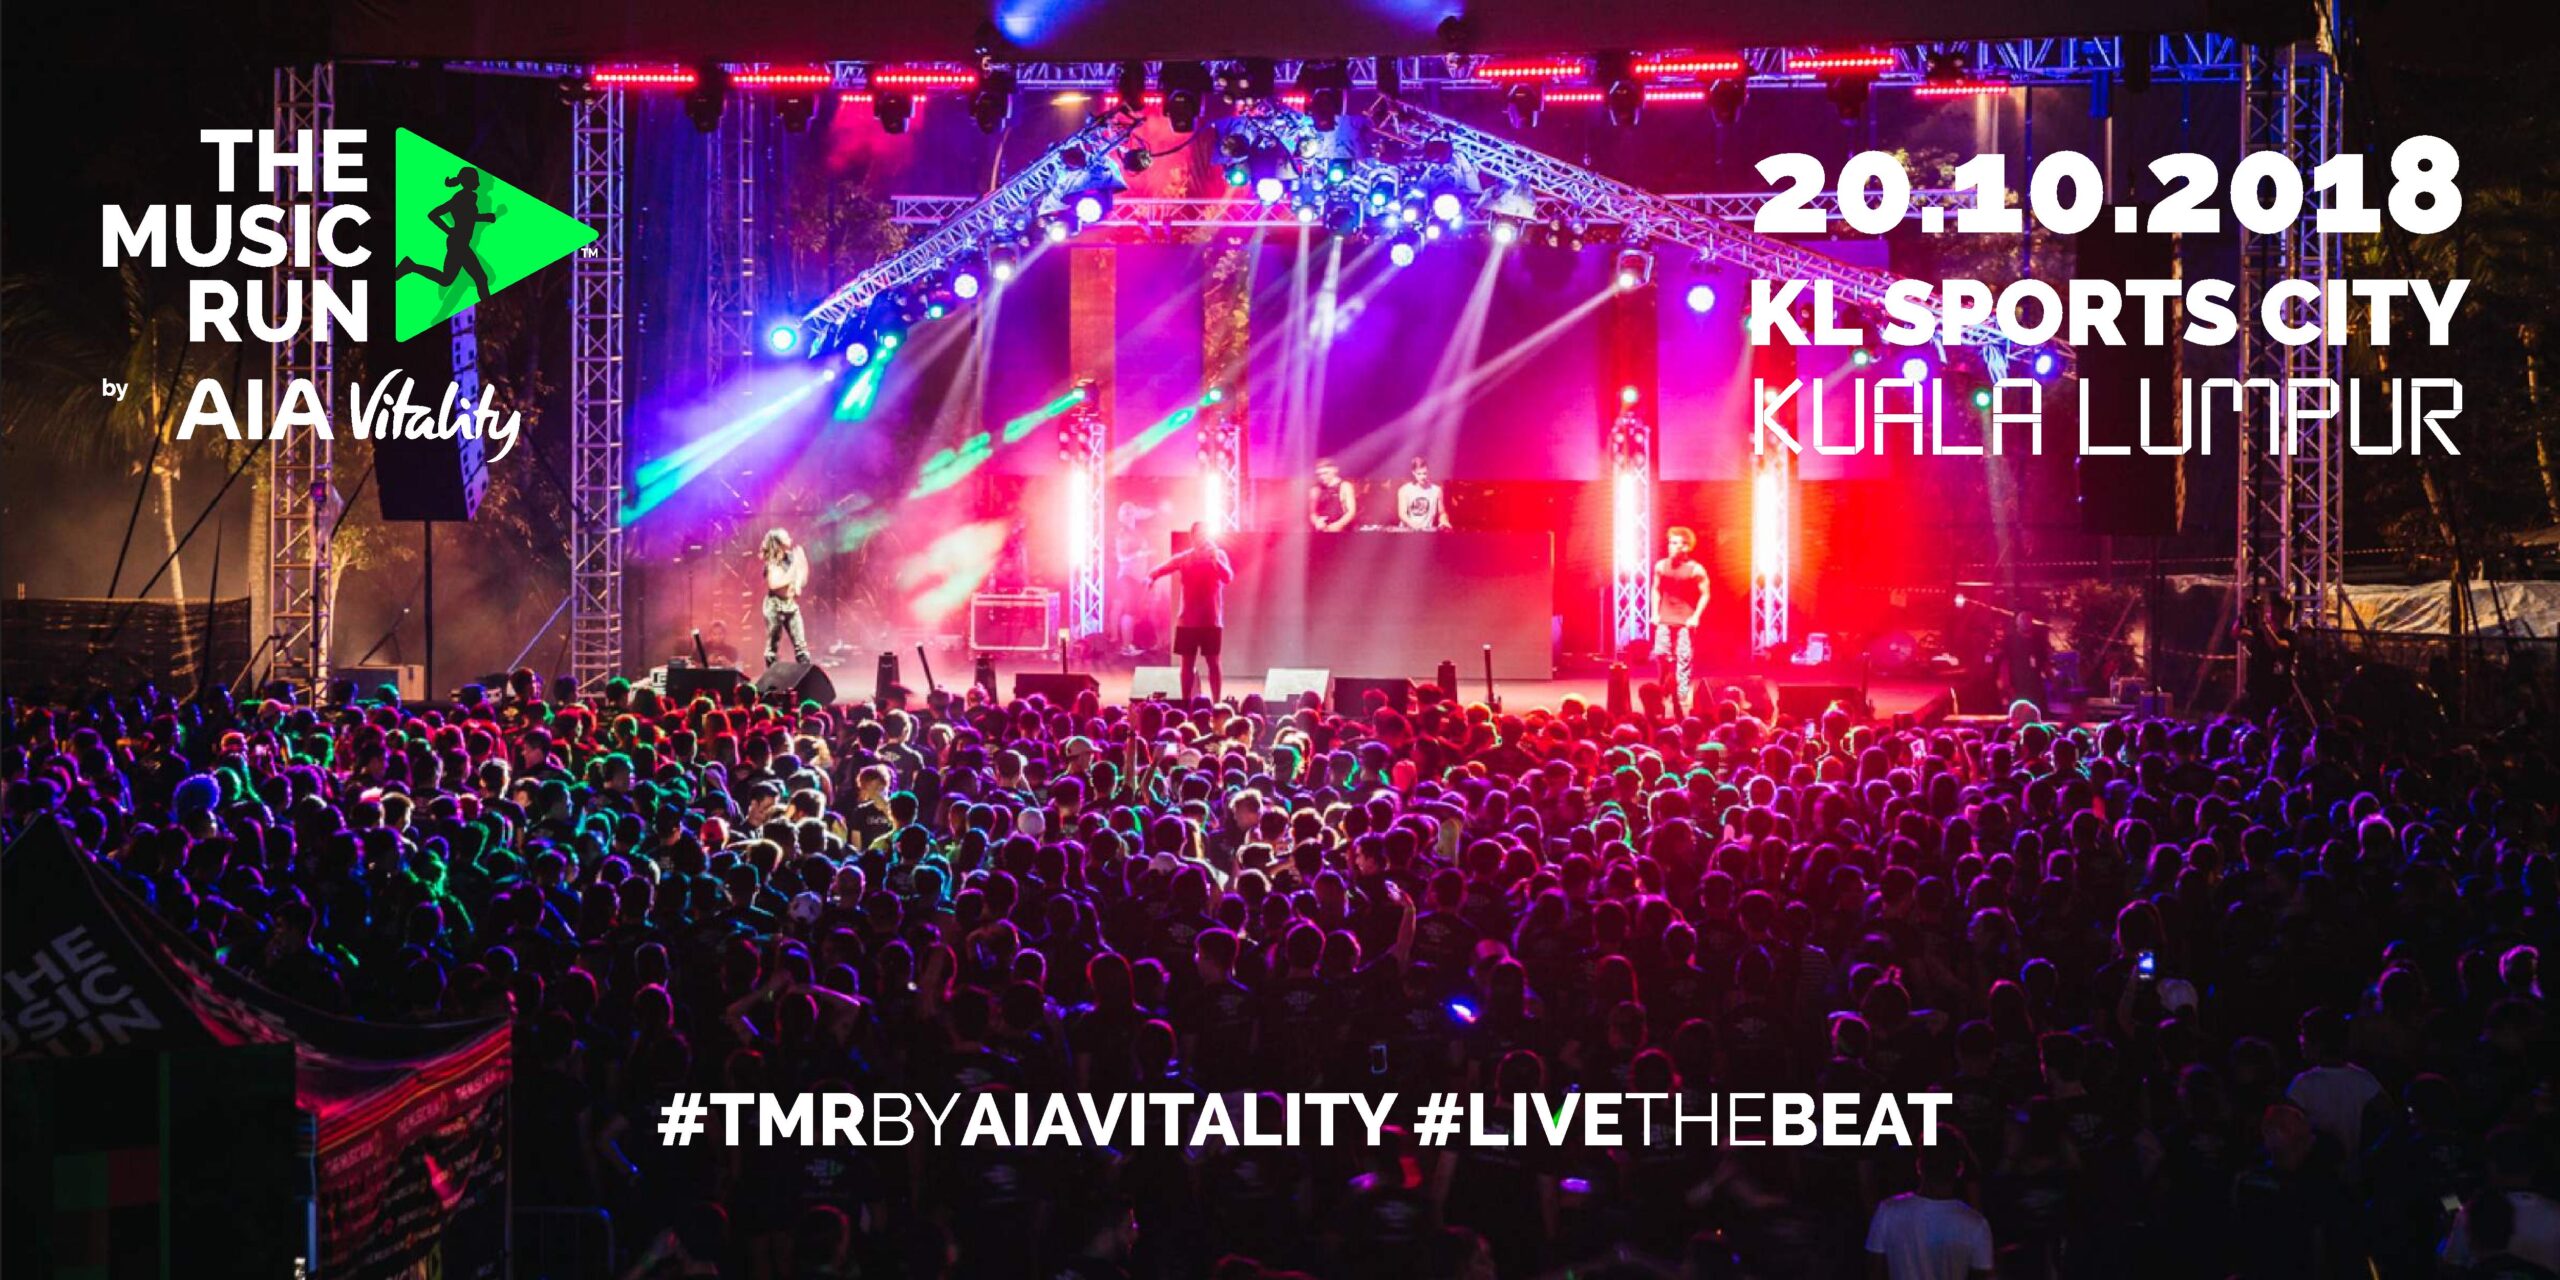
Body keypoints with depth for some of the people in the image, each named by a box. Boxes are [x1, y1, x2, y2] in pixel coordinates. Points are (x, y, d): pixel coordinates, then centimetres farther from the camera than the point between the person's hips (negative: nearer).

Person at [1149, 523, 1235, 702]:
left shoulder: (1218, 555, 1)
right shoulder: (1184, 558, 4)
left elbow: (1228, 577, -13)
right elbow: (1163, 568, -6)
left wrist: (1214, 559, -26)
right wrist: (1151, 577, -27)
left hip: (1212, 620, -1)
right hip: (1187, 620, 1)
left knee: (1213, 663, -1)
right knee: (1188, 664, 5)